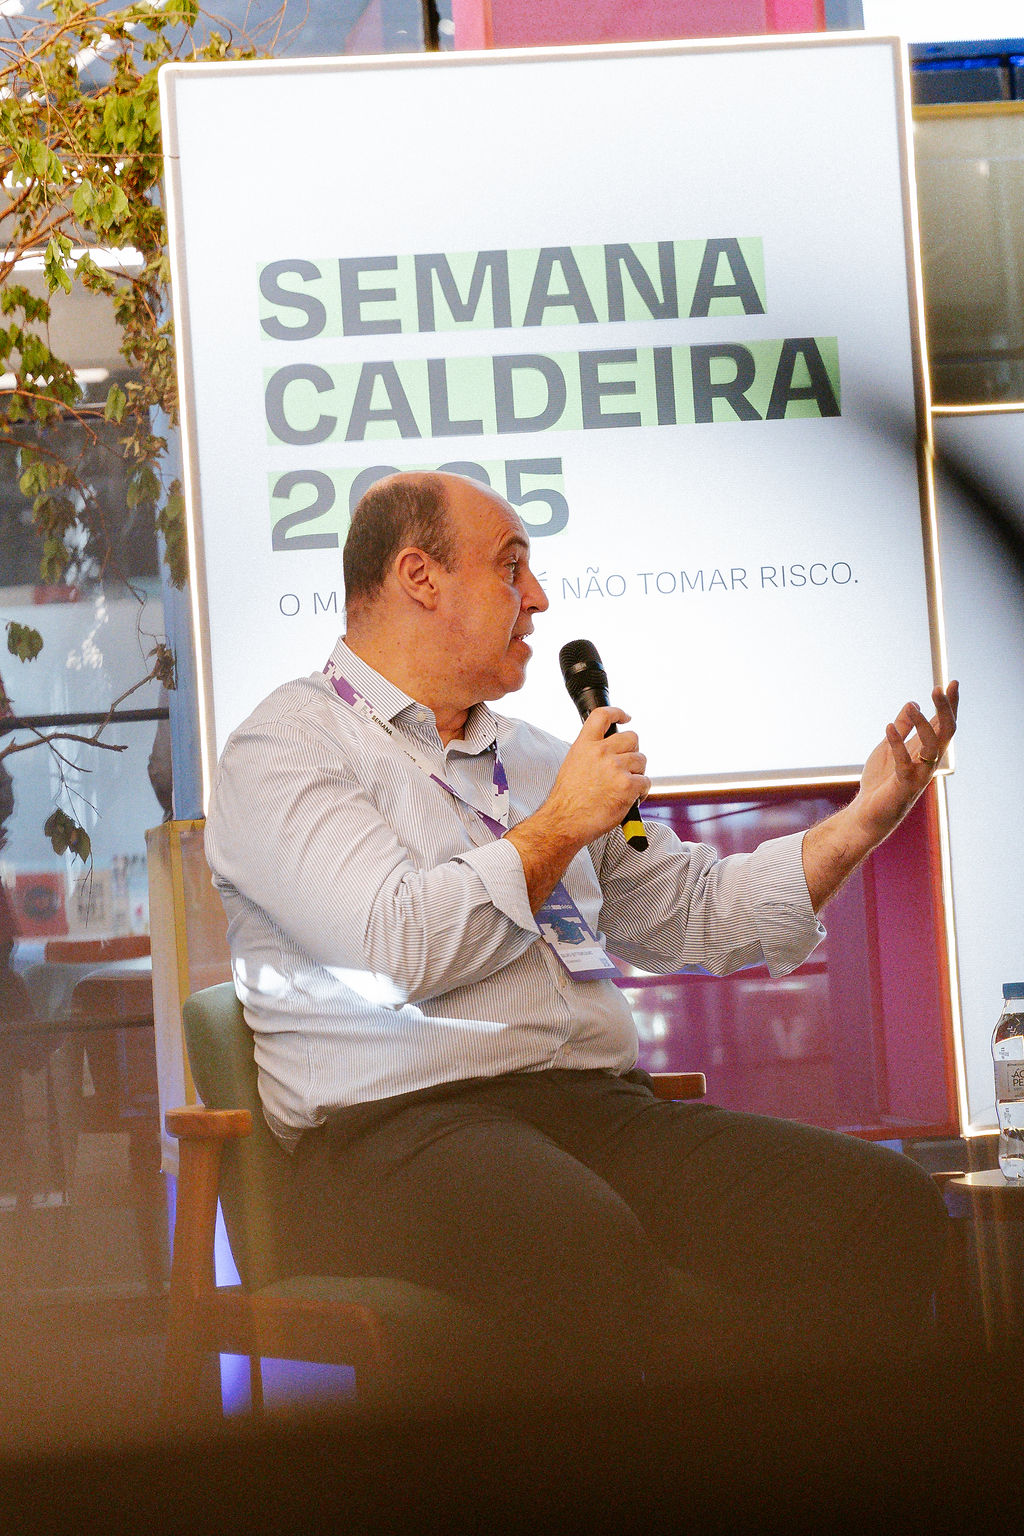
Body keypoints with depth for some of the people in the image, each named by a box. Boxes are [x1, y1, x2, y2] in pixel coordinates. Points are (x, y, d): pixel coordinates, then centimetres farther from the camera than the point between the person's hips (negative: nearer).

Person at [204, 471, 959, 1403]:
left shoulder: (530, 756, 28)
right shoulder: (287, 747, 4)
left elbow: (692, 913, 30)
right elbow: (400, 948, -13)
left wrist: (866, 818, 20)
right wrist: (560, 827, 1)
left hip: (604, 1114, 7)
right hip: (401, 1125, -7)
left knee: (889, 1205, -20)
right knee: (579, 1246, -43)